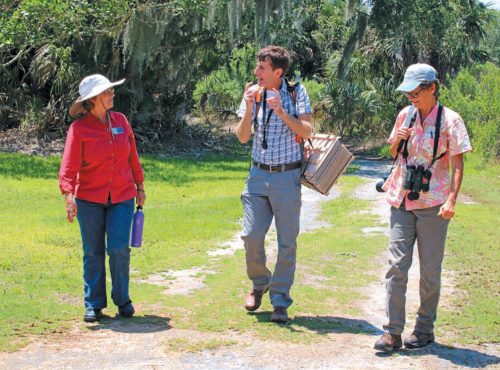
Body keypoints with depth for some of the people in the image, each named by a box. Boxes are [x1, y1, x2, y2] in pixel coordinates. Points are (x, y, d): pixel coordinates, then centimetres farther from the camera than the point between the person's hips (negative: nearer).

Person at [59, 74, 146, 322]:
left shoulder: (120, 120, 4)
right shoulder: (79, 128, -8)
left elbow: (132, 156, 13)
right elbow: (69, 166, -16)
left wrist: (140, 186, 16)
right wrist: (68, 195, -28)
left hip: (122, 197, 2)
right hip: (89, 199, -2)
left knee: (119, 248, -7)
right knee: (93, 253, 4)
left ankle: (122, 300, 11)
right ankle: (93, 305, 15)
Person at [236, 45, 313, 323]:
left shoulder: (296, 92, -4)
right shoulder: (253, 93, 3)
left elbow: (307, 131, -10)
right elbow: (242, 137, 2)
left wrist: (281, 112, -21)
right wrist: (249, 109, -14)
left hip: (287, 176, -2)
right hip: (258, 174, 3)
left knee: (287, 242, 0)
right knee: (251, 235, -2)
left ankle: (280, 301, 9)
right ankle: (259, 284, 24)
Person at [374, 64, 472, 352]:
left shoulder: (449, 120, -6)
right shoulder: (406, 115, 8)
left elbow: (457, 164, -7)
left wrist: (452, 200, -19)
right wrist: (396, 140, -3)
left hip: (433, 204, -4)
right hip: (402, 200, 4)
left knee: (430, 269, 5)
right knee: (397, 264, -3)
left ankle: (425, 329, 18)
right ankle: (393, 332, -2)